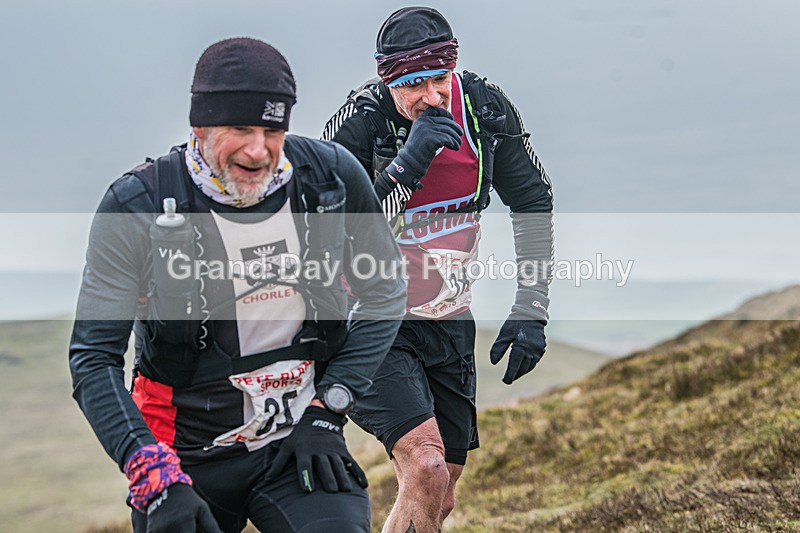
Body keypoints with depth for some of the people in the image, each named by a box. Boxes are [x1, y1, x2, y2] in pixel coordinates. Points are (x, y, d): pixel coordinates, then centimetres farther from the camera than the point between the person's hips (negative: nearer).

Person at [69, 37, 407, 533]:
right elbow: (94, 358, -10)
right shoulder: (136, 207, -13)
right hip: (188, 454, 0)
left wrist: (327, 411, -4)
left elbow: (385, 295, 5)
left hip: (300, 443, 1)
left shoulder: (333, 178, -8)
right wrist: (158, 480, -21)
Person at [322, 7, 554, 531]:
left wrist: (531, 311, 0)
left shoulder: (486, 108, -9)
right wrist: (406, 166, -36)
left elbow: (534, 200, 5)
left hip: (450, 324, 5)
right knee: (426, 470, -24)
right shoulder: (360, 122, -21)